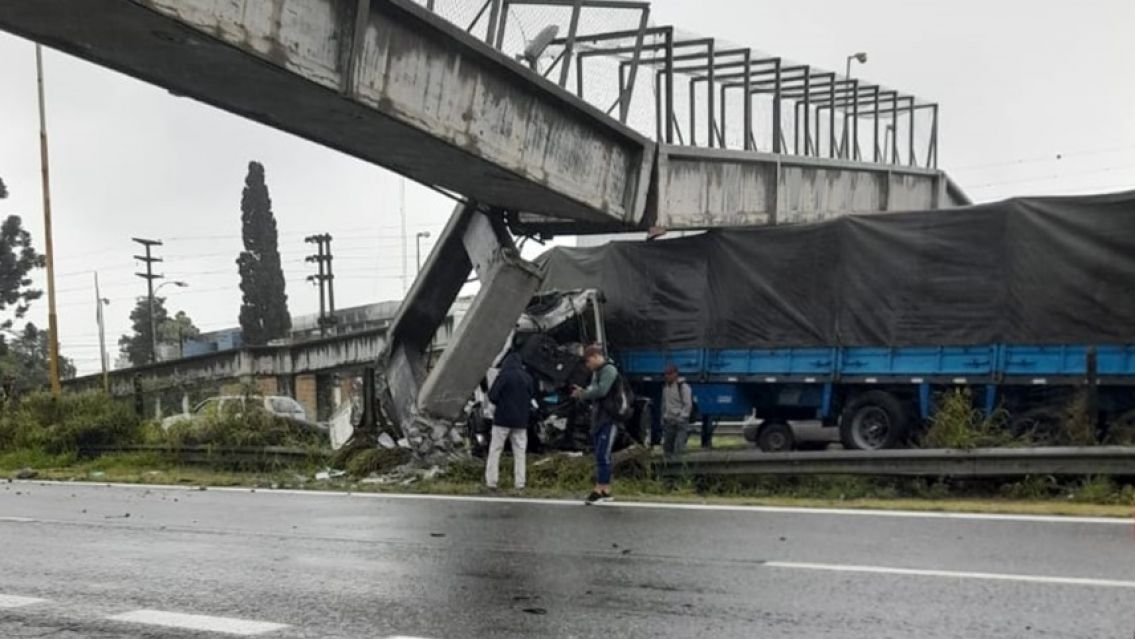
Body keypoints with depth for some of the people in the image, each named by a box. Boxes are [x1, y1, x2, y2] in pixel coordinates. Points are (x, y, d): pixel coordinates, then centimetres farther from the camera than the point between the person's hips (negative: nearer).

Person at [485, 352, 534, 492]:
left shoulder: (504, 375, -10)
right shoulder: (527, 378, 4)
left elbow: (492, 396, -12)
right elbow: (531, 395, 12)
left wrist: (499, 404, 7)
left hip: (503, 419, -4)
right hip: (521, 420, 4)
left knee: (495, 450, 3)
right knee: (519, 452, 8)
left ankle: (491, 481, -1)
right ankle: (519, 483, 5)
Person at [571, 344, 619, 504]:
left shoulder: (609, 370, -10)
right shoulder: (596, 372, 18)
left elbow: (601, 391, -23)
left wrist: (583, 394, -11)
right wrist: (583, 393, 3)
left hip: (609, 419, -9)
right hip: (598, 419, 9)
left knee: (602, 455, -11)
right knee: (601, 455, 10)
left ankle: (600, 489, -9)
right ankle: (606, 490, 14)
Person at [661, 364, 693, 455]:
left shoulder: (683, 387, -7)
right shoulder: (665, 387, 14)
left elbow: (688, 405, -10)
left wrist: (680, 417, -16)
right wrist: (663, 418, 18)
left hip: (680, 422, -7)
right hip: (669, 422, 7)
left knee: (679, 448, -16)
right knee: (667, 446, 6)